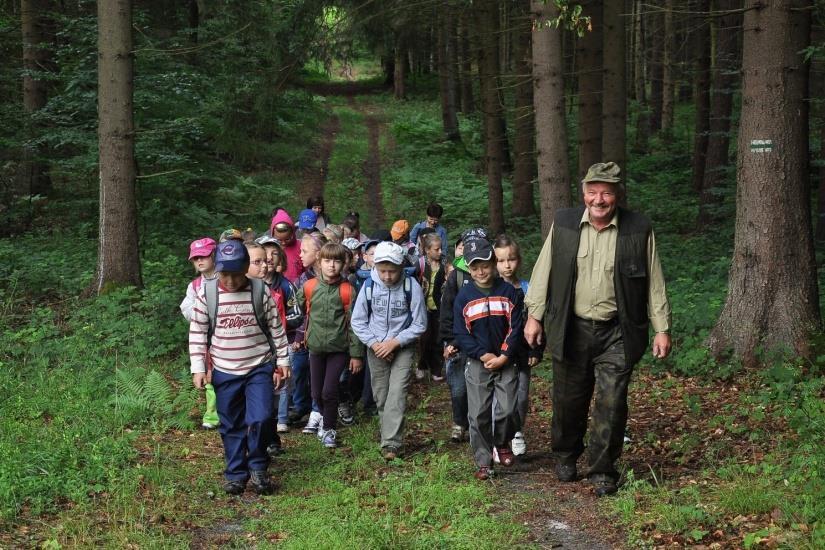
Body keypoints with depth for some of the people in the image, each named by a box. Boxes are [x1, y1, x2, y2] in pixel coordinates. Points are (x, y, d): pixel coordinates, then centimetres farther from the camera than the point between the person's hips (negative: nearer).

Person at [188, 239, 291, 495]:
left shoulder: (261, 291, -7)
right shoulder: (207, 293, -6)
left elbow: (276, 328, 2)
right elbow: (197, 332, 0)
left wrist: (282, 362, 2)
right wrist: (198, 368, -4)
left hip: (259, 368, -1)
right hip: (224, 372, 1)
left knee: (260, 419, -14)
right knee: (232, 426, 9)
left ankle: (258, 468, 8)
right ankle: (236, 474, 24)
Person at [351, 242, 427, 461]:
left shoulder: (411, 287, -14)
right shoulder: (369, 286, -8)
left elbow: (419, 324, -8)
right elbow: (358, 321, 0)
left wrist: (395, 342, -16)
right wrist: (373, 343, -12)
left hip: (402, 347, -3)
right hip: (376, 349, 3)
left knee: (397, 394, -13)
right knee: (380, 396, 10)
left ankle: (391, 443, -14)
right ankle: (388, 435, 26)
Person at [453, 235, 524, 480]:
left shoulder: (508, 292, -2)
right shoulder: (464, 296, -2)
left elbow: (516, 327, -3)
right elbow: (460, 333, -3)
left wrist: (504, 356, -12)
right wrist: (483, 355, -13)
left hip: (505, 361, 0)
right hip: (477, 363, 0)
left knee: (506, 409, -2)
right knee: (478, 414, 1)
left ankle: (503, 444, 27)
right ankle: (483, 462, 12)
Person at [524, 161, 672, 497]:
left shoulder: (639, 230, -3)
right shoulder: (564, 224, 1)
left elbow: (654, 283, 1)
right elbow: (543, 272, 6)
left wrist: (662, 329, 0)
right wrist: (534, 315, 4)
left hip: (616, 334, -1)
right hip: (571, 330, 2)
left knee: (611, 403, -3)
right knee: (568, 399, 13)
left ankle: (602, 470, 11)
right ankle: (565, 456, 36)